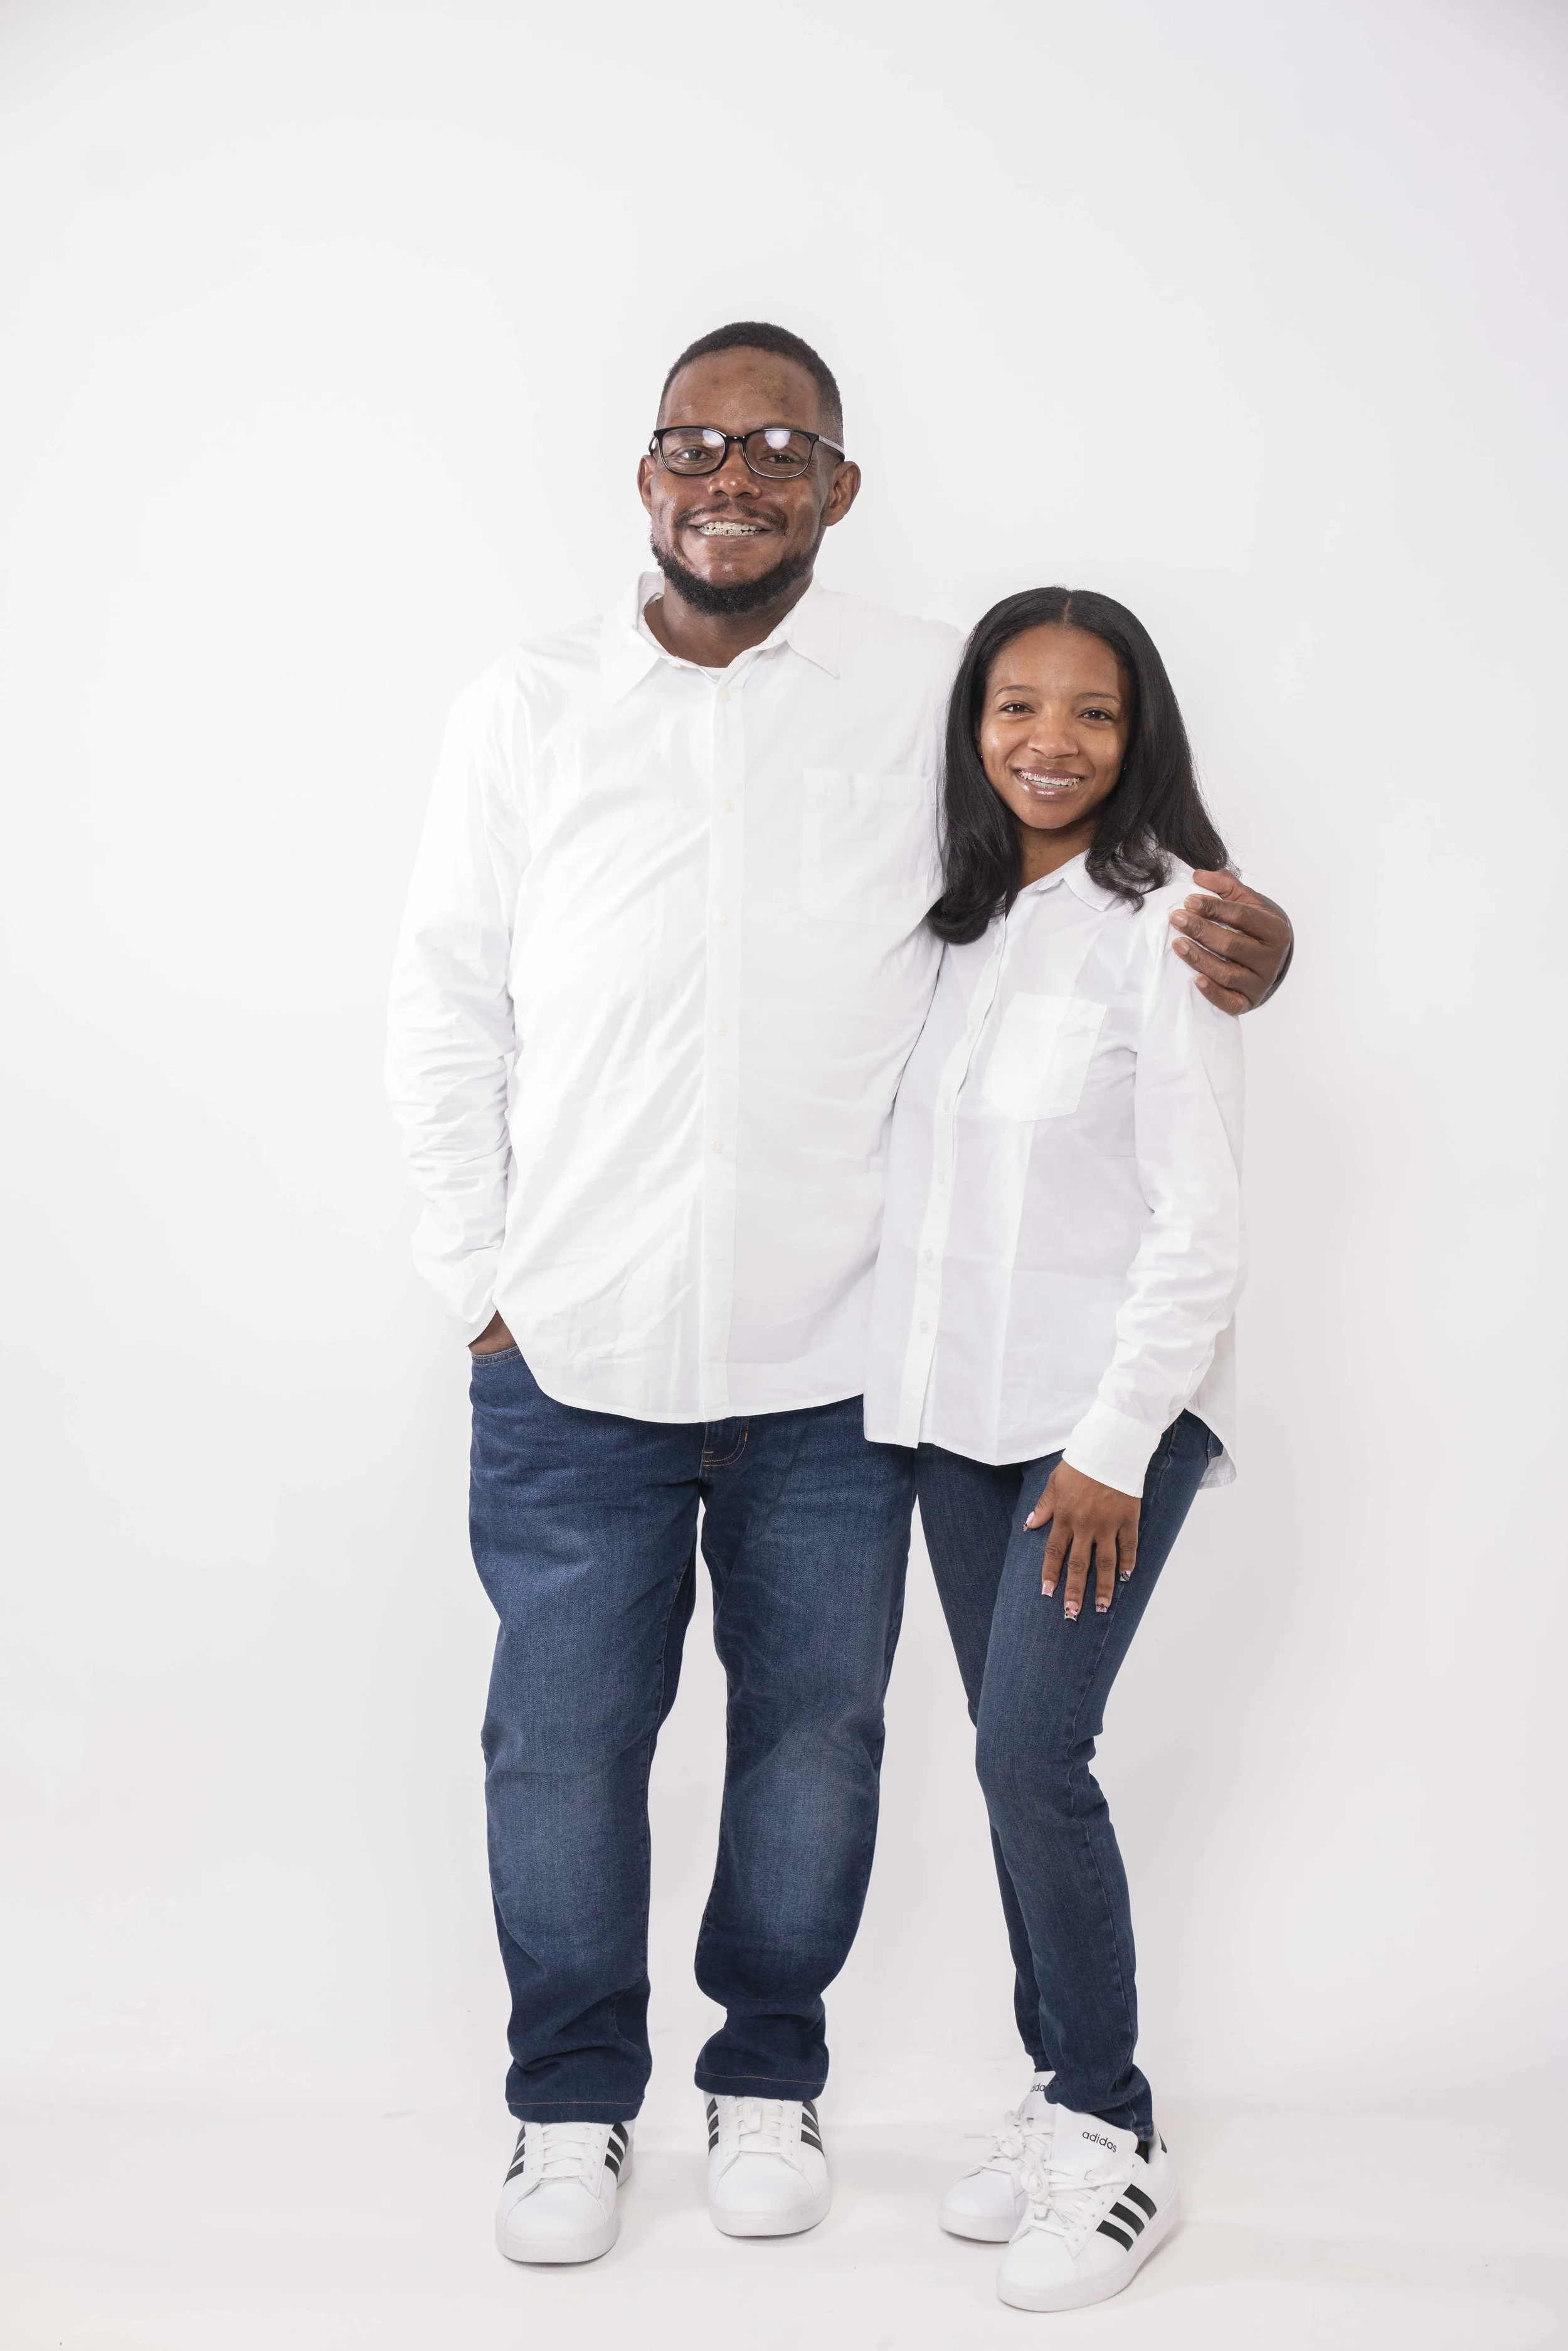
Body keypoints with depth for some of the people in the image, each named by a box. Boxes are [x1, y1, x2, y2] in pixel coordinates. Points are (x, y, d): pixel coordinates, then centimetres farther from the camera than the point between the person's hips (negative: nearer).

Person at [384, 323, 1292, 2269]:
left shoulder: (938, 698, 0)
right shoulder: (523, 714, 3)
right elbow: (445, 1023, 7)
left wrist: (1239, 950, -15)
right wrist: (480, 1283, 2)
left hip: (835, 1363, 0)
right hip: (571, 1359, 1)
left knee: (812, 1728, 13)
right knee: (562, 1737, 9)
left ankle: (768, 2075, 36)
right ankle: (574, 2102, 31)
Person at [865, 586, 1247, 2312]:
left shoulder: (1162, 925, -11)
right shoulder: (960, 921, 9)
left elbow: (1201, 1225, -14)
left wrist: (1113, 1446, -15)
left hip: (1112, 1411, -6)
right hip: (957, 1405, 6)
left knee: (1033, 1753, -10)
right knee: (1011, 1756, 11)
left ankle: (1110, 2139, 5)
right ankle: (1062, 2087, 25)